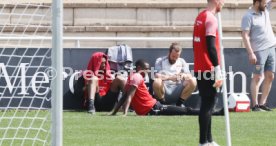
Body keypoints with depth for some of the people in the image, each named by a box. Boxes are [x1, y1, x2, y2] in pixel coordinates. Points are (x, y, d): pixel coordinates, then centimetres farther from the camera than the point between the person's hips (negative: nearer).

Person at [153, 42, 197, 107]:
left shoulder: (182, 62, 16)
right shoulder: (160, 61, 7)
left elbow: (190, 76, 7)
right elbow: (156, 76, -10)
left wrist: (185, 75, -18)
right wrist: (170, 77, -27)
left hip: (177, 91, 3)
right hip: (164, 90, -3)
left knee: (193, 81, -21)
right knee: (157, 81, -36)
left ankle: (180, 103, -5)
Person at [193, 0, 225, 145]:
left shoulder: (200, 17, 14)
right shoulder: (211, 19, -14)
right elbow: (211, 47, -21)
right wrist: (218, 70, -21)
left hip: (199, 68, 9)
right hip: (208, 70, -9)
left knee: (206, 104, 14)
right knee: (207, 105, -6)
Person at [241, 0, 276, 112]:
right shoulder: (248, 16, -11)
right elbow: (245, 36, -15)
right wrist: (251, 53, -22)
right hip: (259, 51, -7)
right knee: (257, 77, -6)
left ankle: (262, 103, 10)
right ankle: (255, 105, -4)